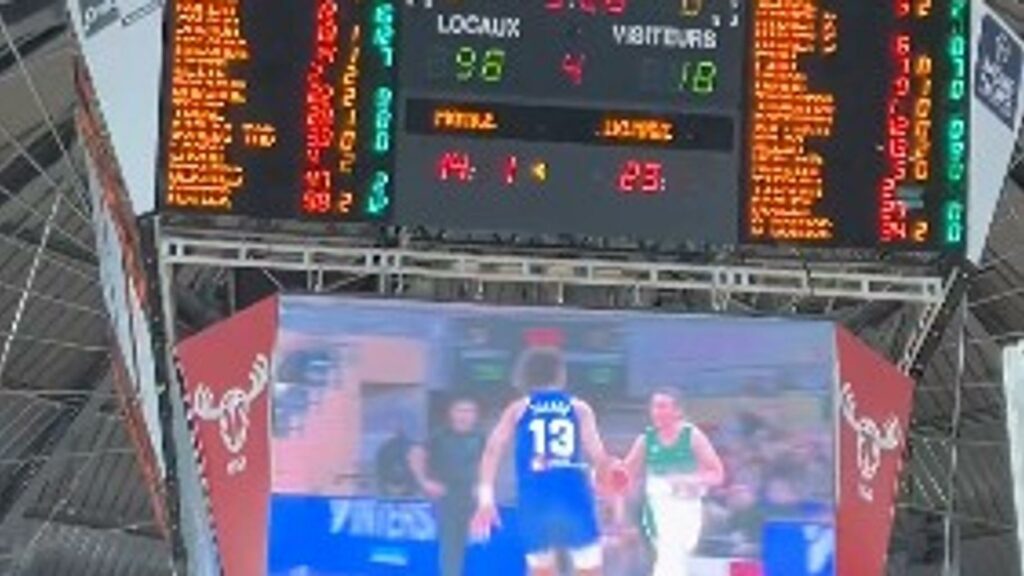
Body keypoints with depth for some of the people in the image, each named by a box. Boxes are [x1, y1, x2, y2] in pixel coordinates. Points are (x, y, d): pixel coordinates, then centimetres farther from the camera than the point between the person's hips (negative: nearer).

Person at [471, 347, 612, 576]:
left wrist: (485, 500, -3)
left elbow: (492, 450, -1)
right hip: (574, 497, -1)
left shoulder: (518, 409, 10)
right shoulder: (579, 409, 8)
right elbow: (599, 458, 3)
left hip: (536, 501, 1)